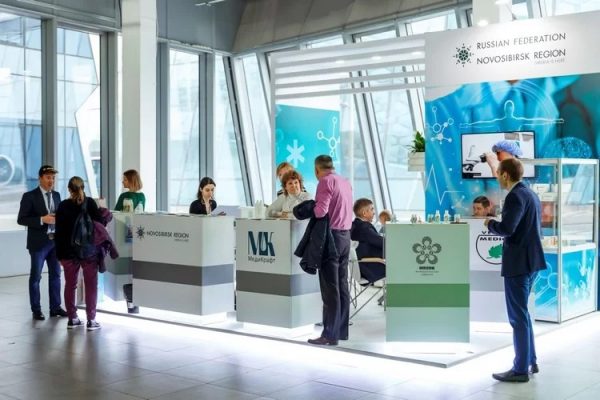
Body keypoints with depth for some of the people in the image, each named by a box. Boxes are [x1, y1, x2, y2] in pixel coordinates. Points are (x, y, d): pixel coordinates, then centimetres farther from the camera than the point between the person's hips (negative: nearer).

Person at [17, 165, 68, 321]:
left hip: (55, 241, 5)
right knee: (36, 277, 4)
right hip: (39, 243, -5)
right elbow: (21, 219, -11)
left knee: (55, 275, 9)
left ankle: (55, 307, 18)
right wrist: (42, 219, -21)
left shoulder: (56, 195, 10)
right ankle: (36, 310, 12)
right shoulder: (30, 196, -7)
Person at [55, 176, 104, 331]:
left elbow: (59, 231, 1)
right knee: (91, 285, 4)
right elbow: (100, 223, -8)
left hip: (69, 251, 2)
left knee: (70, 285, 13)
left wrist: (59, 253, 7)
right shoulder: (90, 203, -6)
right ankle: (91, 320, 3)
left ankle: (72, 318, 16)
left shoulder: (63, 206, -1)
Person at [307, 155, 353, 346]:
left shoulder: (326, 182, -11)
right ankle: (342, 330, 17)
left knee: (330, 288, -5)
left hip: (330, 236, -8)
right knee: (342, 286, 11)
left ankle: (330, 334, -2)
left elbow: (321, 210, -22)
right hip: (345, 234, 8)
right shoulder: (345, 182, 14)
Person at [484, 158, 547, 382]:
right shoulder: (530, 194, 13)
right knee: (522, 312, 20)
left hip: (519, 262, -10)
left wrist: (490, 224, -7)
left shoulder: (516, 196, -17)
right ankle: (530, 361, 28)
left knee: (518, 316, -2)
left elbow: (506, 228, -27)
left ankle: (521, 369, 6)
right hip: (530, 260, 10)